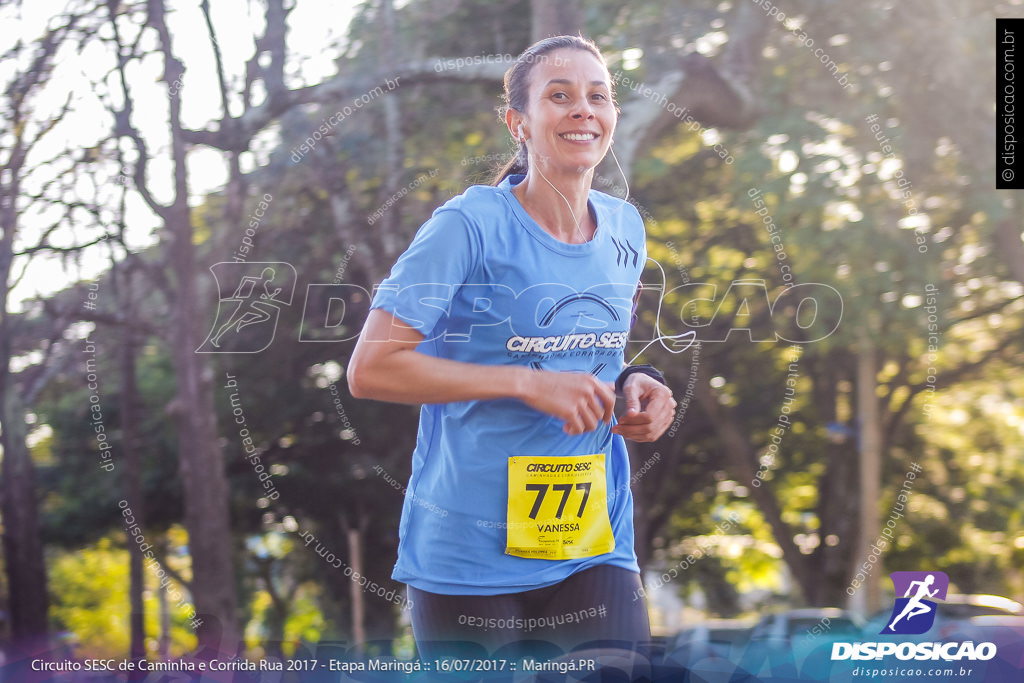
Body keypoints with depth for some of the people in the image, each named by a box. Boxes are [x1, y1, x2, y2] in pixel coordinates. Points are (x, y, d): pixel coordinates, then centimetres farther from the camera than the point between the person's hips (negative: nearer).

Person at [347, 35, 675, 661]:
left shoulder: (625, 229, 7)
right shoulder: (469, 226, -13)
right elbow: (369, 370, -17)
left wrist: (634, 385, -1)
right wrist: (527, 382, -21)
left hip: (595, 548, 5)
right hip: (470, 556, -4)